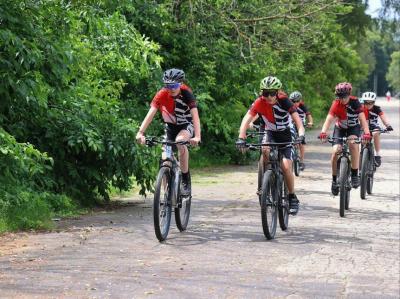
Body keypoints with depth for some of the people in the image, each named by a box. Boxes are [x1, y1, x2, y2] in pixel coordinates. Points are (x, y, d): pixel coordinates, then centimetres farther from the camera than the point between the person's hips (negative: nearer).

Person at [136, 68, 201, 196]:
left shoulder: (186, 93, -25)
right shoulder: (161, 95, -21)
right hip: (170, 126, 3)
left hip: (187, 125, -3)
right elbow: (151, 113, -29)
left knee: (180, 142, -34)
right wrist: (140, 132, -43)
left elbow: (195, 115, -34)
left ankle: (186, 180, -22)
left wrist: (197, 136, -49)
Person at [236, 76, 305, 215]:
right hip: (270, 133, 1)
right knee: (265, 150, -33)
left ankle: (292, 198, 7)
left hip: (285, 136, -1)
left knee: (286, 167, -13)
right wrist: (241, 138, -42)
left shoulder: (283, 101, -23)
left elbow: (297, 118, -31)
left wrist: (301, 134, -49)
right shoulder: (259, 103, -19)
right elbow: (247, 119, -27)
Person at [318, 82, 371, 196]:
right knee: (335, 151, -17)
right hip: (340, 128, 1)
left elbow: (362, 118, -32)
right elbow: (329, 118, -34)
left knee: (353, 144, -32)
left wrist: (366, 133, -49)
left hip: (354, 127, -1)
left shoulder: (355, 102, -24)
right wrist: (323, 132, -52)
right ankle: (334, 180, 2)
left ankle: (355, 175, -22)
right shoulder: (336, 104, -22)